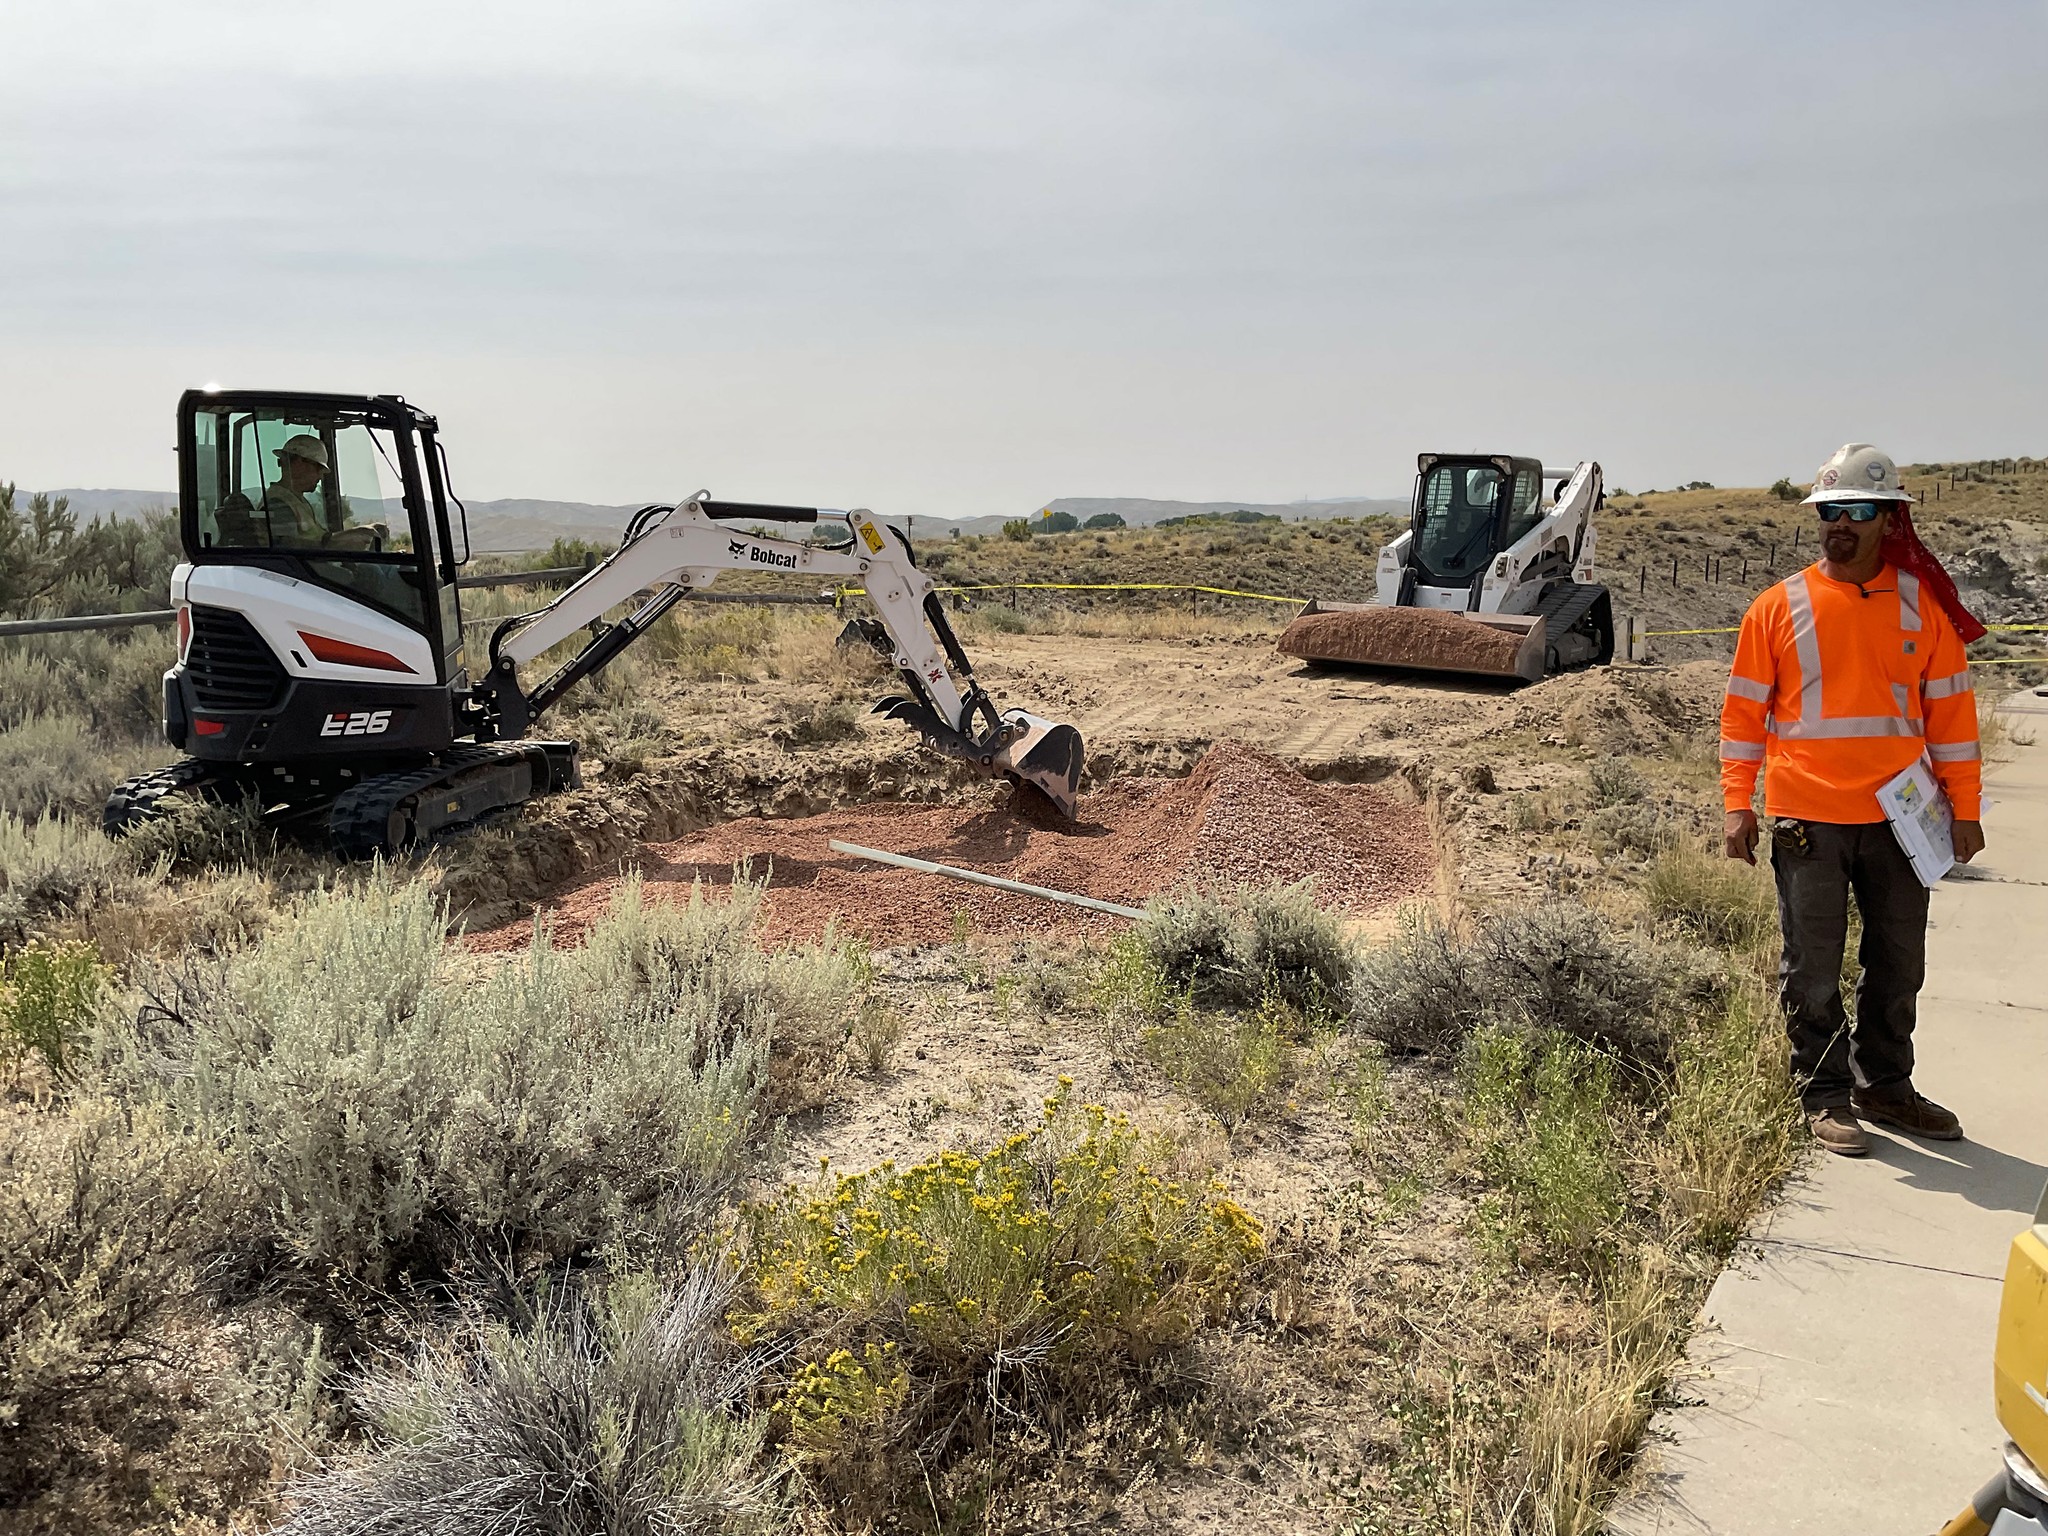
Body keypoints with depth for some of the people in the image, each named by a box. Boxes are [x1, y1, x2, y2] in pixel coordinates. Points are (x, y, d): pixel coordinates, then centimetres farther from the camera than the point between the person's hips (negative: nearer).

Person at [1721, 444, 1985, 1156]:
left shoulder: (1924, 603, 4)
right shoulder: (1779, 607, -1)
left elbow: (1951, 711, 7)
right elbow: (1743, 711, 1)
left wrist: (1964, 808, 5)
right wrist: (1738, 804, -4)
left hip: (1897, 819, 2)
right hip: (1807, 823, -2)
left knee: (1898, 963, 13)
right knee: (1813, 971, 3)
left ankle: (1884, 1086, 29)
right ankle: (1826, 1098, 16)